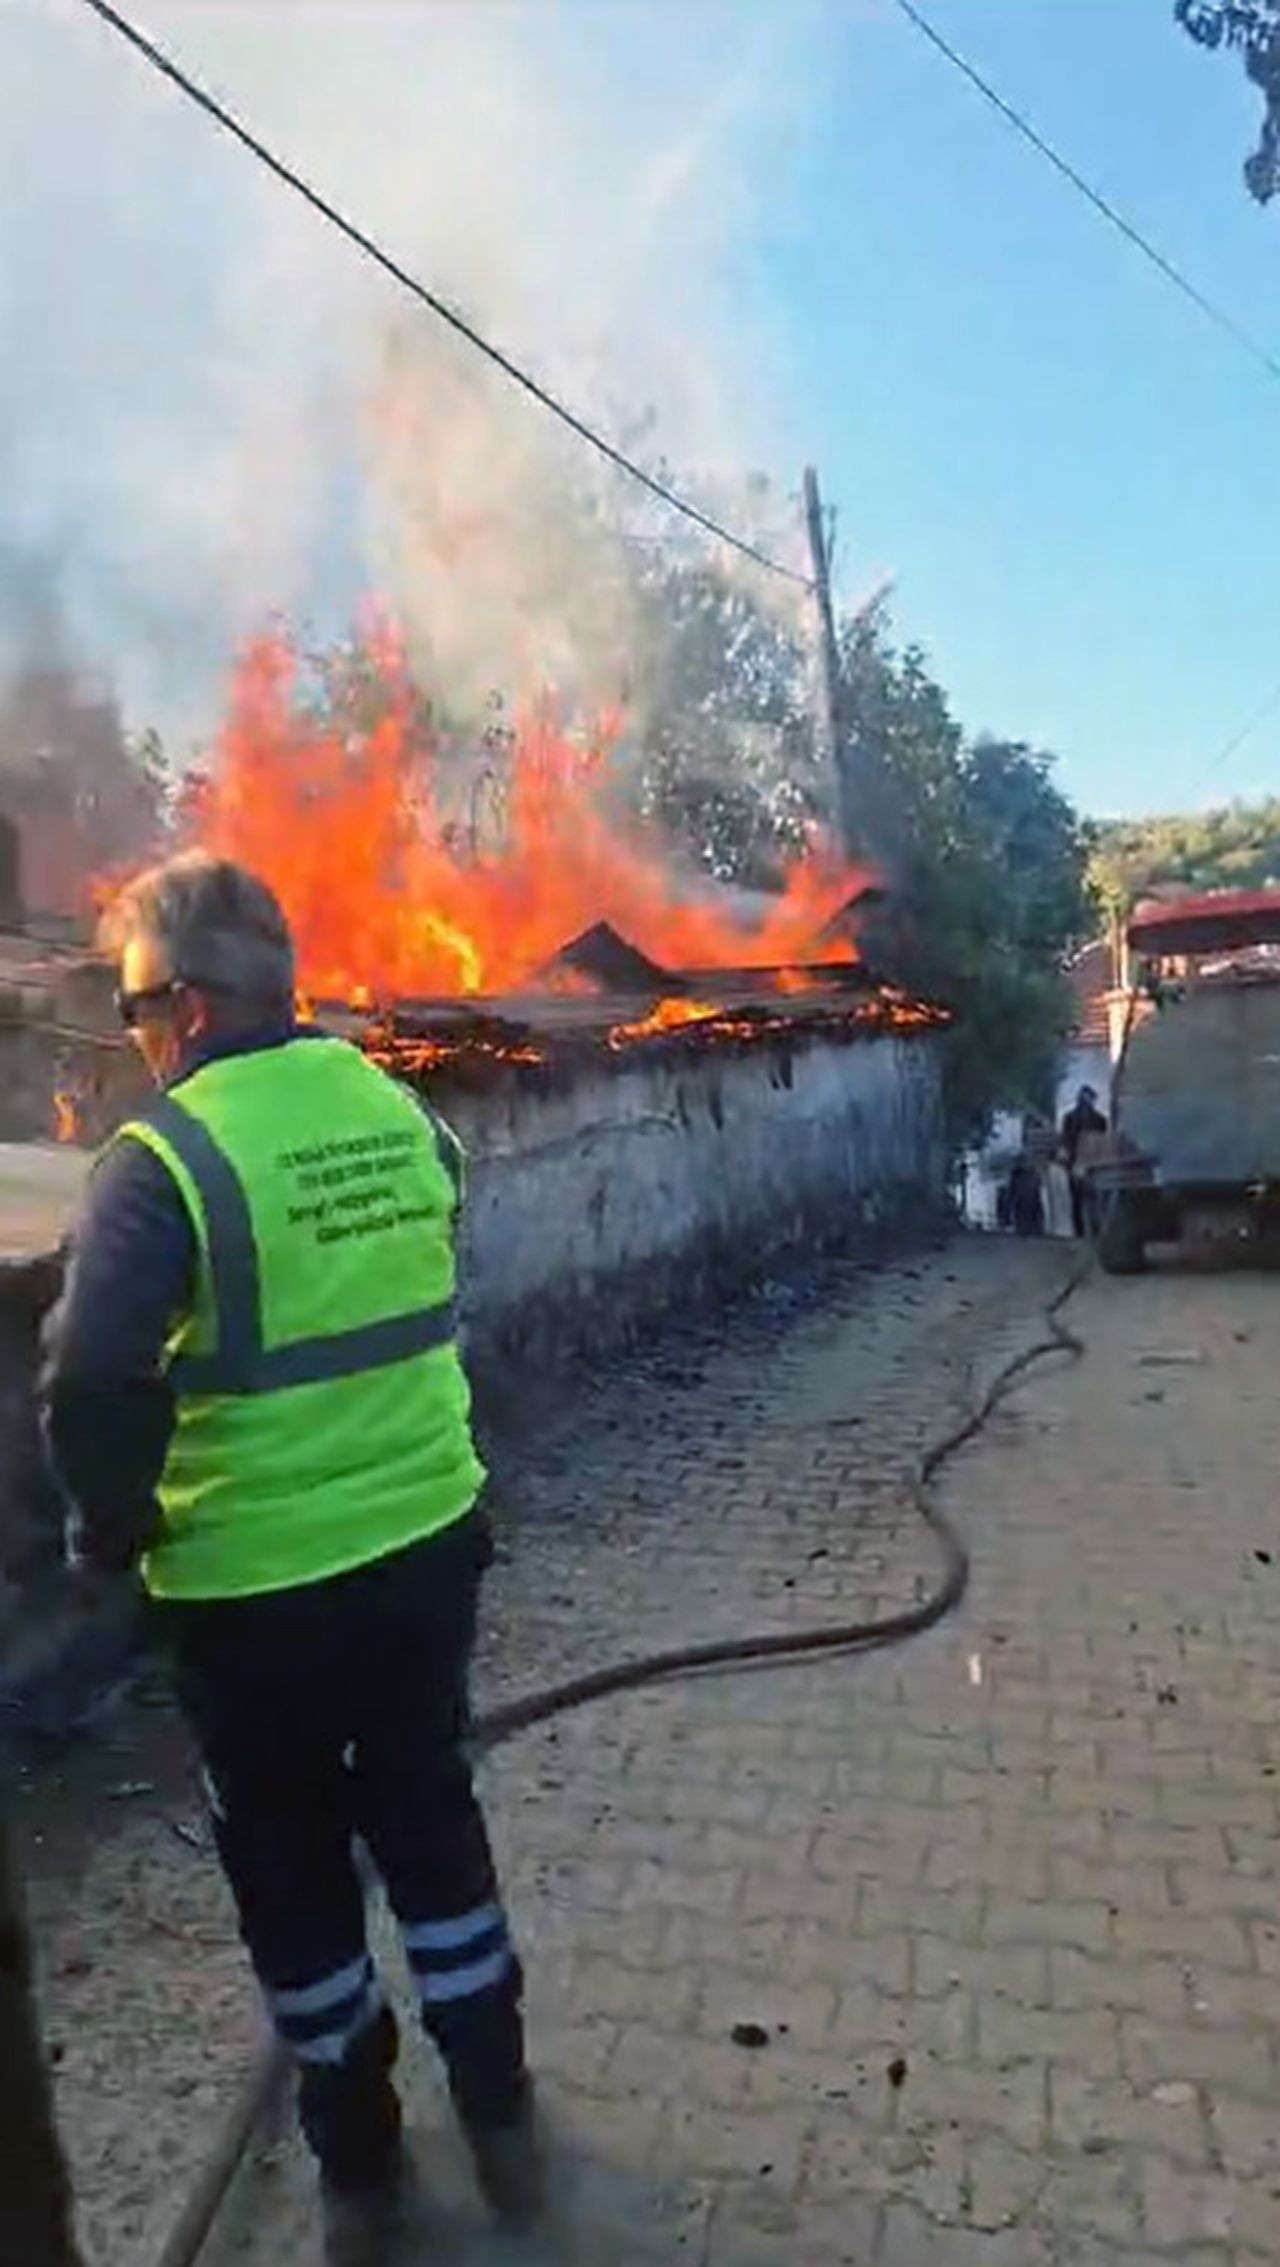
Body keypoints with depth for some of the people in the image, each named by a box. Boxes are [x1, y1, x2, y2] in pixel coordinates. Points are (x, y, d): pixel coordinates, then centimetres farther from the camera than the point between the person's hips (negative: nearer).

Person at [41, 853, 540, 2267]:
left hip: (254, 1585, -5)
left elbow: (92, 1386, -25)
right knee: (431, 1819, 24)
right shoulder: (400, 1113, -1)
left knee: (291, 1875, 18)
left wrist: (113, 1526, -7)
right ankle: (500, 2121, 42)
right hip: (429, 1541, 5)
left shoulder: (166, 1156, -18)